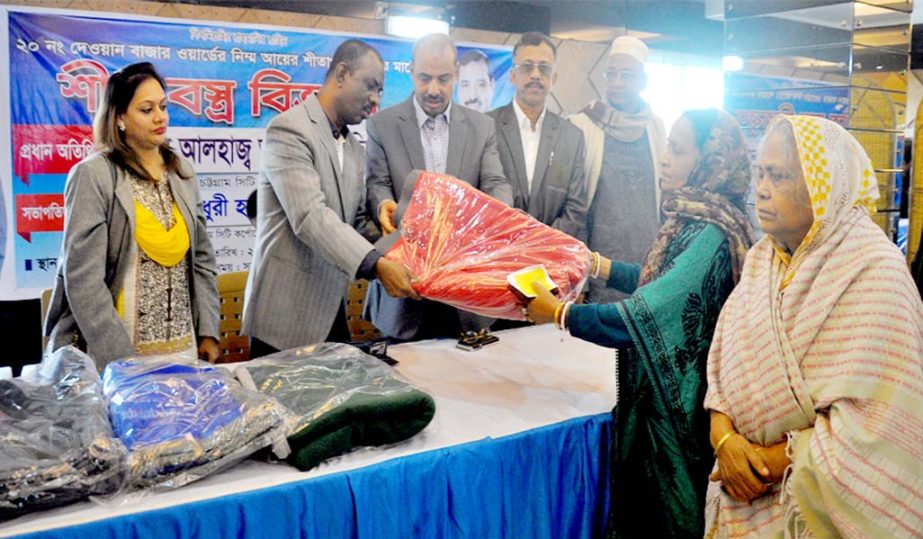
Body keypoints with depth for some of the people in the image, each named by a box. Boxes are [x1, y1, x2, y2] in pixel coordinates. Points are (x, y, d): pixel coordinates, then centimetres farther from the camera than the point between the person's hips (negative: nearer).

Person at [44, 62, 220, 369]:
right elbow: (83, 278, -14)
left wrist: (208, 331, 3)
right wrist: (120, 359, -18)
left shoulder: (182, 173, 8)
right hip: (116, 350, -5)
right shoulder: (93, 176, -9)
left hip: (183, 346, 5)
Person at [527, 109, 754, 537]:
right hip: (658, 393, 9)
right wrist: (594, 263, 18)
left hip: (678, 403, -9)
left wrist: (559, 312, -19)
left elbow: (647, 315, -29)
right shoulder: (693, 219, 5)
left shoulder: (710, 235, -24)